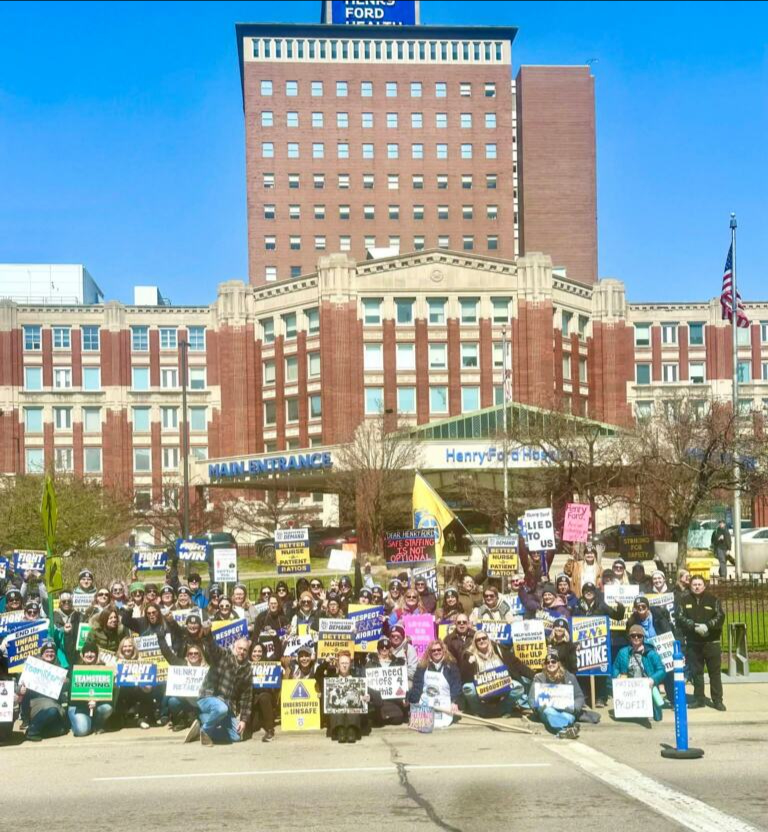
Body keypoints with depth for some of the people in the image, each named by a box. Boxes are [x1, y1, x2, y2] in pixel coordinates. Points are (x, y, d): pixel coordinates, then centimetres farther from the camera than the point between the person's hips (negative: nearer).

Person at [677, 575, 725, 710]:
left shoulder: (712, 599, 2)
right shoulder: (684, 600, 3)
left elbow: (720, 617, -6)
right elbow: (680, 618, -6)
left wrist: (707, 626, -21)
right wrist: (695, 626, -20)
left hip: (711, 642, -1)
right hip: (693, 642, 1)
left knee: (715, 672, 1)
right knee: (696, 672, 7)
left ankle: (717, 700, 7)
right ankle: (699, 699, 16)